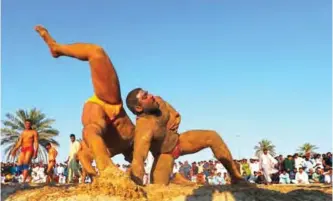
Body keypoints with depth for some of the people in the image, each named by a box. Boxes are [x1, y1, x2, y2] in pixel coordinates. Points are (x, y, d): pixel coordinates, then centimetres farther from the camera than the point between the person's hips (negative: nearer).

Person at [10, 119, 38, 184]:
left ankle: (23, 181, -24)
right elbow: (19, 142, 17)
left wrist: (35, 152, -13)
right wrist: (14, 150, 3)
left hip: (30, 149, -6)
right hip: (23, 149, 6)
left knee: (26, 164, -20)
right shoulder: (23, 132, 20)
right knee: (19, 165, -4)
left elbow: (36, 143, -3)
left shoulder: (34, 132, 4)